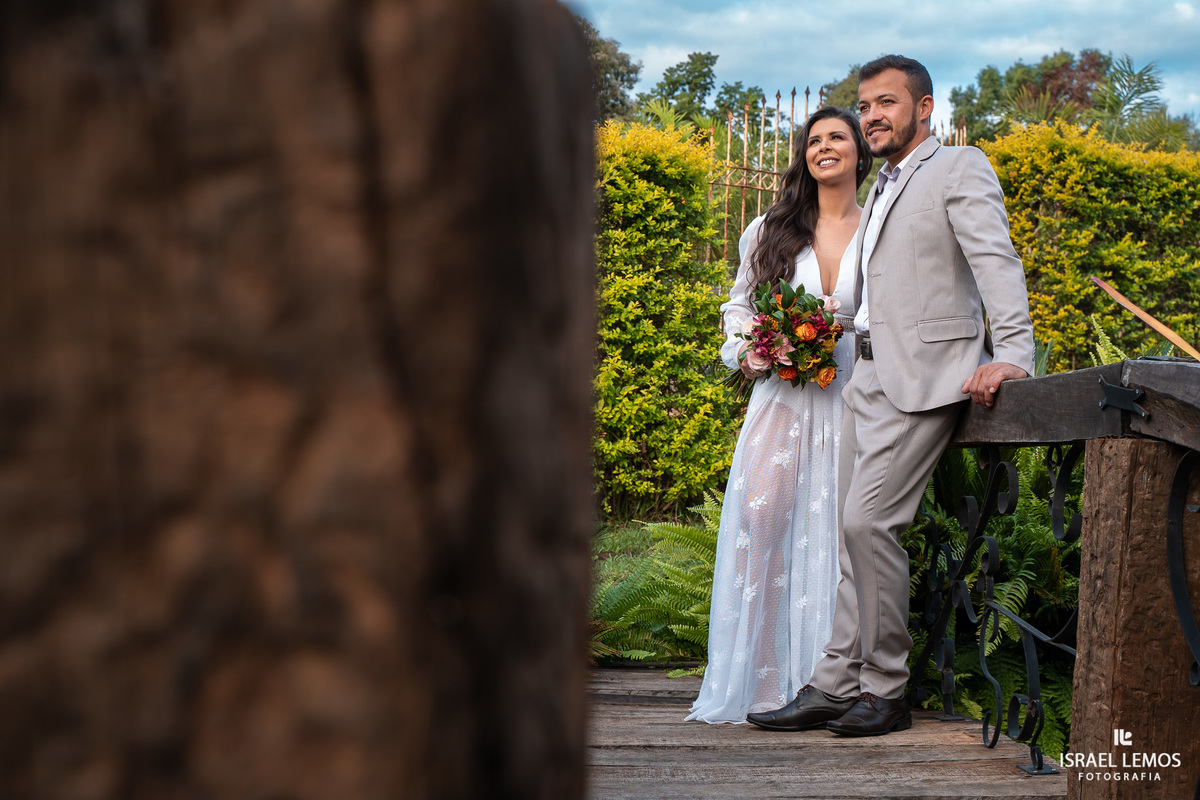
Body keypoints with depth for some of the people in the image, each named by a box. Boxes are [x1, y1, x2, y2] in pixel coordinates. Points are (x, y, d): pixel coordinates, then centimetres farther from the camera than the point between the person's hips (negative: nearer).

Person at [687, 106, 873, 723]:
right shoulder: (772, 230, 10)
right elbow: (739, 304, 19)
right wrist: (746, 351, 0)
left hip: (855, 399, -1)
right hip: (783, 396, 1)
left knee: (840, 527, -6)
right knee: (759, 515, -11)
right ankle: (757, 677, -3)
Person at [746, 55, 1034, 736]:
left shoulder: (960, 167, -1)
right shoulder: (884, 190, 24)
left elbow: (996, 260, -13)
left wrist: (1012, 354, -25)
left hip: (926, 378, -8)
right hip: (872, 375, 8)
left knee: (869, 521, -14)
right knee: (857, 529, 4)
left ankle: (885, 692, -4)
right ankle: (838, 686, 7)